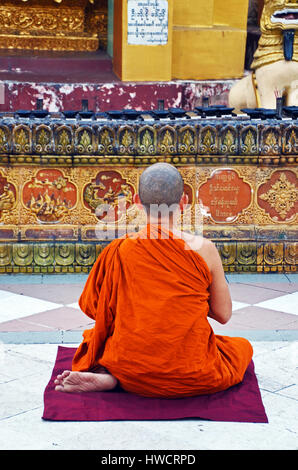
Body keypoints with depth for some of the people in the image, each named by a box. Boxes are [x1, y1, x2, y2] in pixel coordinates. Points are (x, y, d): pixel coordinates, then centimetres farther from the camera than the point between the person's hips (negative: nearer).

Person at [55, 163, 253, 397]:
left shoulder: (118, 250, -7)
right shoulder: (203, 249, -11)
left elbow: (90, 306, 7)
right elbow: (223, 314, -1)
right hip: (192, 377, -5)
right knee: (243, 346, 25)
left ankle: (109, 378, 0)